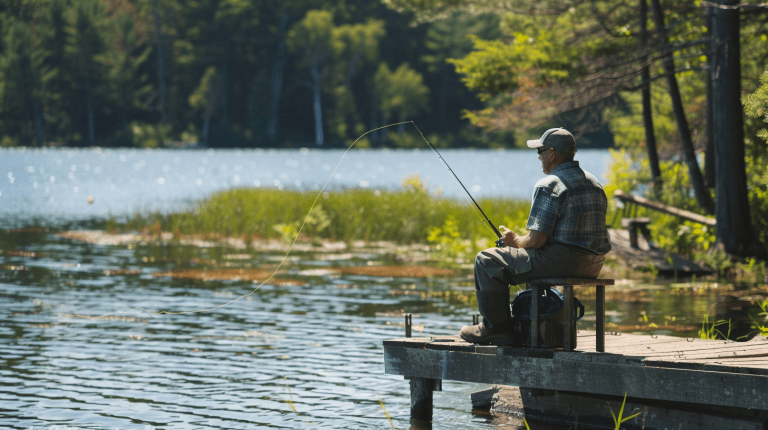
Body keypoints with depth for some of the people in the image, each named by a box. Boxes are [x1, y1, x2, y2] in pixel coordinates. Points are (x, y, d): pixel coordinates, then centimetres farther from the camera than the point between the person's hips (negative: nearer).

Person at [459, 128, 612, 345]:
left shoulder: (549, 186, -13)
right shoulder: (594, 182, 15)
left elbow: (535, 241, -17)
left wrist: (515, 241, 7)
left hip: (562, 261, -9)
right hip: (592, 266, 9)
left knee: (487, 261, 2)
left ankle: (496, 327, 6)